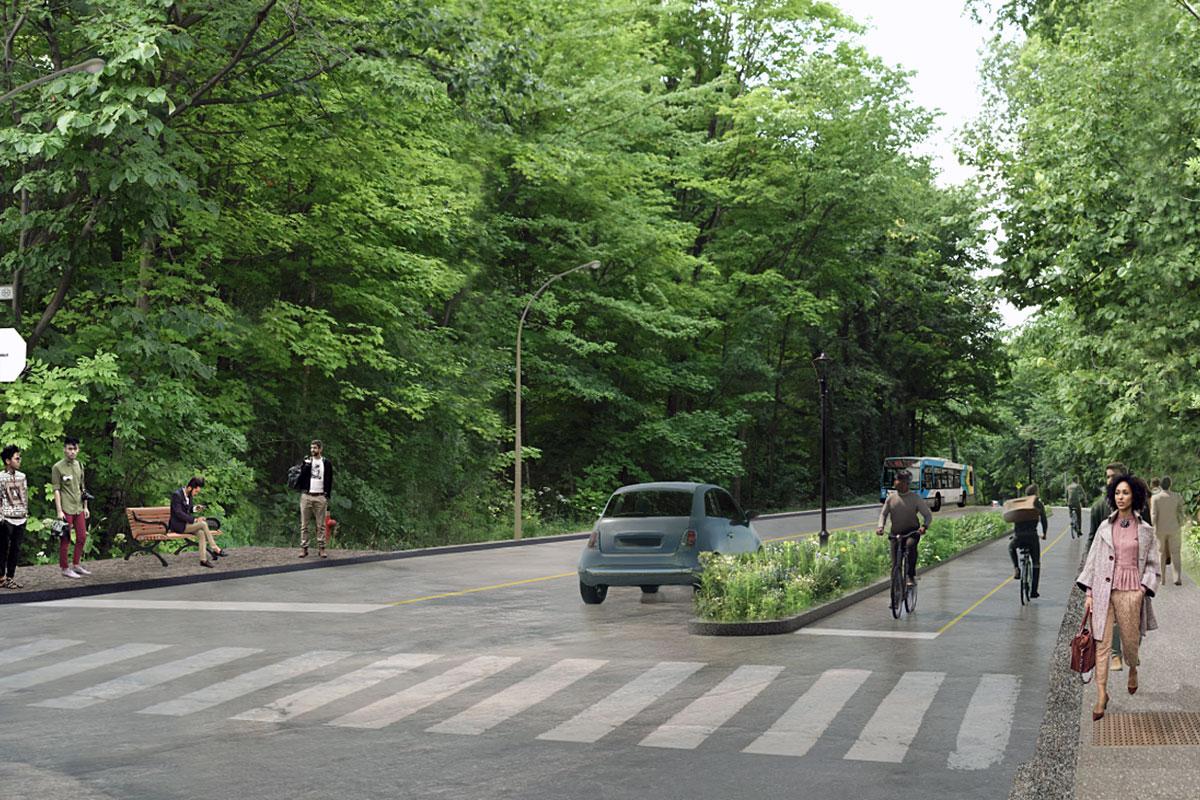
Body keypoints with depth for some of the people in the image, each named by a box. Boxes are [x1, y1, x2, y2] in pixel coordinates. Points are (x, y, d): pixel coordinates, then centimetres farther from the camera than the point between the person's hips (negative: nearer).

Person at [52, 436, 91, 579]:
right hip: (66, 509, -6)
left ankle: (76, 564, 23)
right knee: (66, 540, -1)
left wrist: (85, 507, 15)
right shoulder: (58, 468, -7)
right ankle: (65, 568, 7)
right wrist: (59, 511, -14)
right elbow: (56, 490, -9)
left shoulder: (79, 465, 11)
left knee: (82, 537, 10)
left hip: (79, 508, 6)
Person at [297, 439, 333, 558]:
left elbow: (329, 481, 8)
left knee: (321, 525, 0)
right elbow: (301, 477, -2)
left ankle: (321, 548, 3)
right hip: (306, 496, 1)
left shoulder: (326, 463, 7)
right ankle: (304, 548, 3)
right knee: (304, 524, 1)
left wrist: (328, 495, 0)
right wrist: (307, 465, -15)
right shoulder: (306, 462, 9)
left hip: (320, 497, -1)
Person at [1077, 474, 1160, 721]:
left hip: (1130, 591, -1)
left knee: (1130, 640, 9)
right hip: (1103, 591, 1)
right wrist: (1089, 593, 3)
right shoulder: (1105, 527, 6)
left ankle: (1133, 669, 44)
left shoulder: (1145, 530, 3)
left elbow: (1152, 564, 7)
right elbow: (1092, 560, 8)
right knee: (1102, 642, -4)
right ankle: (1101, 695, -1)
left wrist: (1143, 589, -6)